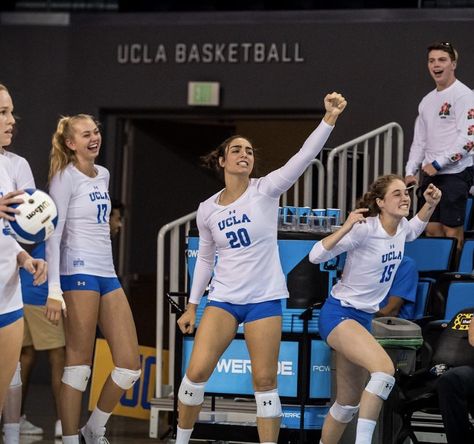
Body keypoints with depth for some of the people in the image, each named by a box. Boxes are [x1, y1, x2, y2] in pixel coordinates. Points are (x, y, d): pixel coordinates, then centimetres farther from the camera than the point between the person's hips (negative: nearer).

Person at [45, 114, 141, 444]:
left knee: (130, 364, 3)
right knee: (80, 364, -6)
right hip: (79, 272, -7)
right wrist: (54, 289, -19)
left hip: (107, 275, 7)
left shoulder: (103, 175, 15)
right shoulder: (65, 178, -6)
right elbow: (53, 234, -11)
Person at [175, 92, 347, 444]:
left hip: (264, 298, -2)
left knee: (265, 381, -2)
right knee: (197, 371, -6)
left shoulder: (265, 190, -5)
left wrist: (330, 119, -30)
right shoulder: (207, 210, 5)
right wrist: (192, 306, 16)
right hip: (223, 299, 2)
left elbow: (305, 156, -17)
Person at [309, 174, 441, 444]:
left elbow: (415, 228, 29)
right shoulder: (364, 229, -19)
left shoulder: (401, 228, 2)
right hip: (339, 314, -9)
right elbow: (316, 256, -22)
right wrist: (346, 228, -35)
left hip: (364, 319, 9)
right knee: (384, 368, -32)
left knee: (348, 403, 13)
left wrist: (430, 205, 11)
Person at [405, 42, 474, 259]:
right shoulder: (427, 101, 17)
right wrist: (410, 172, 10)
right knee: (431, 229, 6)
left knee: (452, 229, -6)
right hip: (430, 174, 7)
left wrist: (437, 164, -15)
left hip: (455, 172, -7)